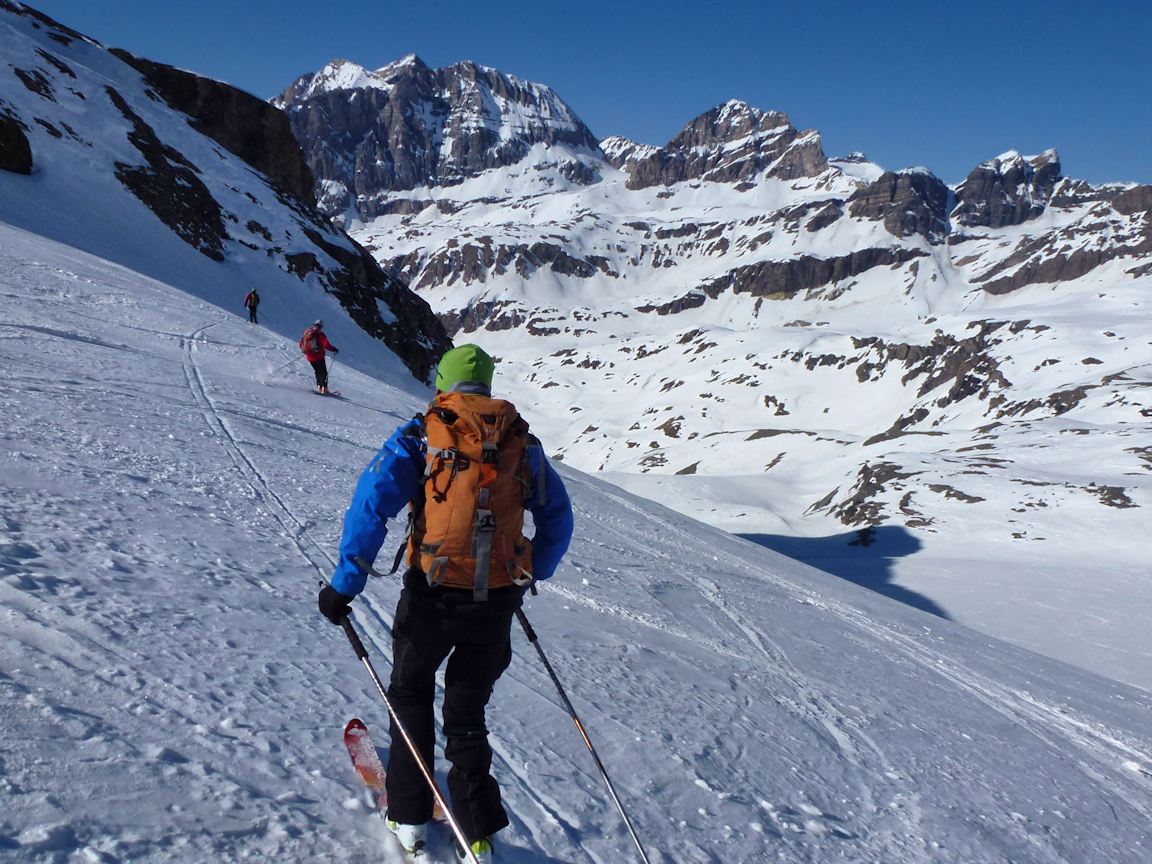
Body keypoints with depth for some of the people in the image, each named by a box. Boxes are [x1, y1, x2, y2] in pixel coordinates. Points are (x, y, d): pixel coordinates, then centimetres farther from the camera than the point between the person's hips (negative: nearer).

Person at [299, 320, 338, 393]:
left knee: (317, 371, 22)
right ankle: (324, 388, -10)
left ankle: (319, 386, 16)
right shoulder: (320, 334, -16)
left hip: (309, 357, 6)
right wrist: (334, 349, -9)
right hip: (318, 357, -6)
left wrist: (304, 350, 28)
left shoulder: (306, 333, 3)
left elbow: (301, 343, 11)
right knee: (323, 372, 3)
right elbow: (326, 345, -23)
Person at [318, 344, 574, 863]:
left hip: (432, 597, -2)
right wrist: (531, 574, 26)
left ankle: (409, 816, 28)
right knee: (467, 712, 21)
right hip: (497, 604, 3)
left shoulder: (420, 436, -1)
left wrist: (344, 584, -8)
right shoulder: (522, 442, 9)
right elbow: (558, 518, 14)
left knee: (410, 694, 24)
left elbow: (372, 502, -11)